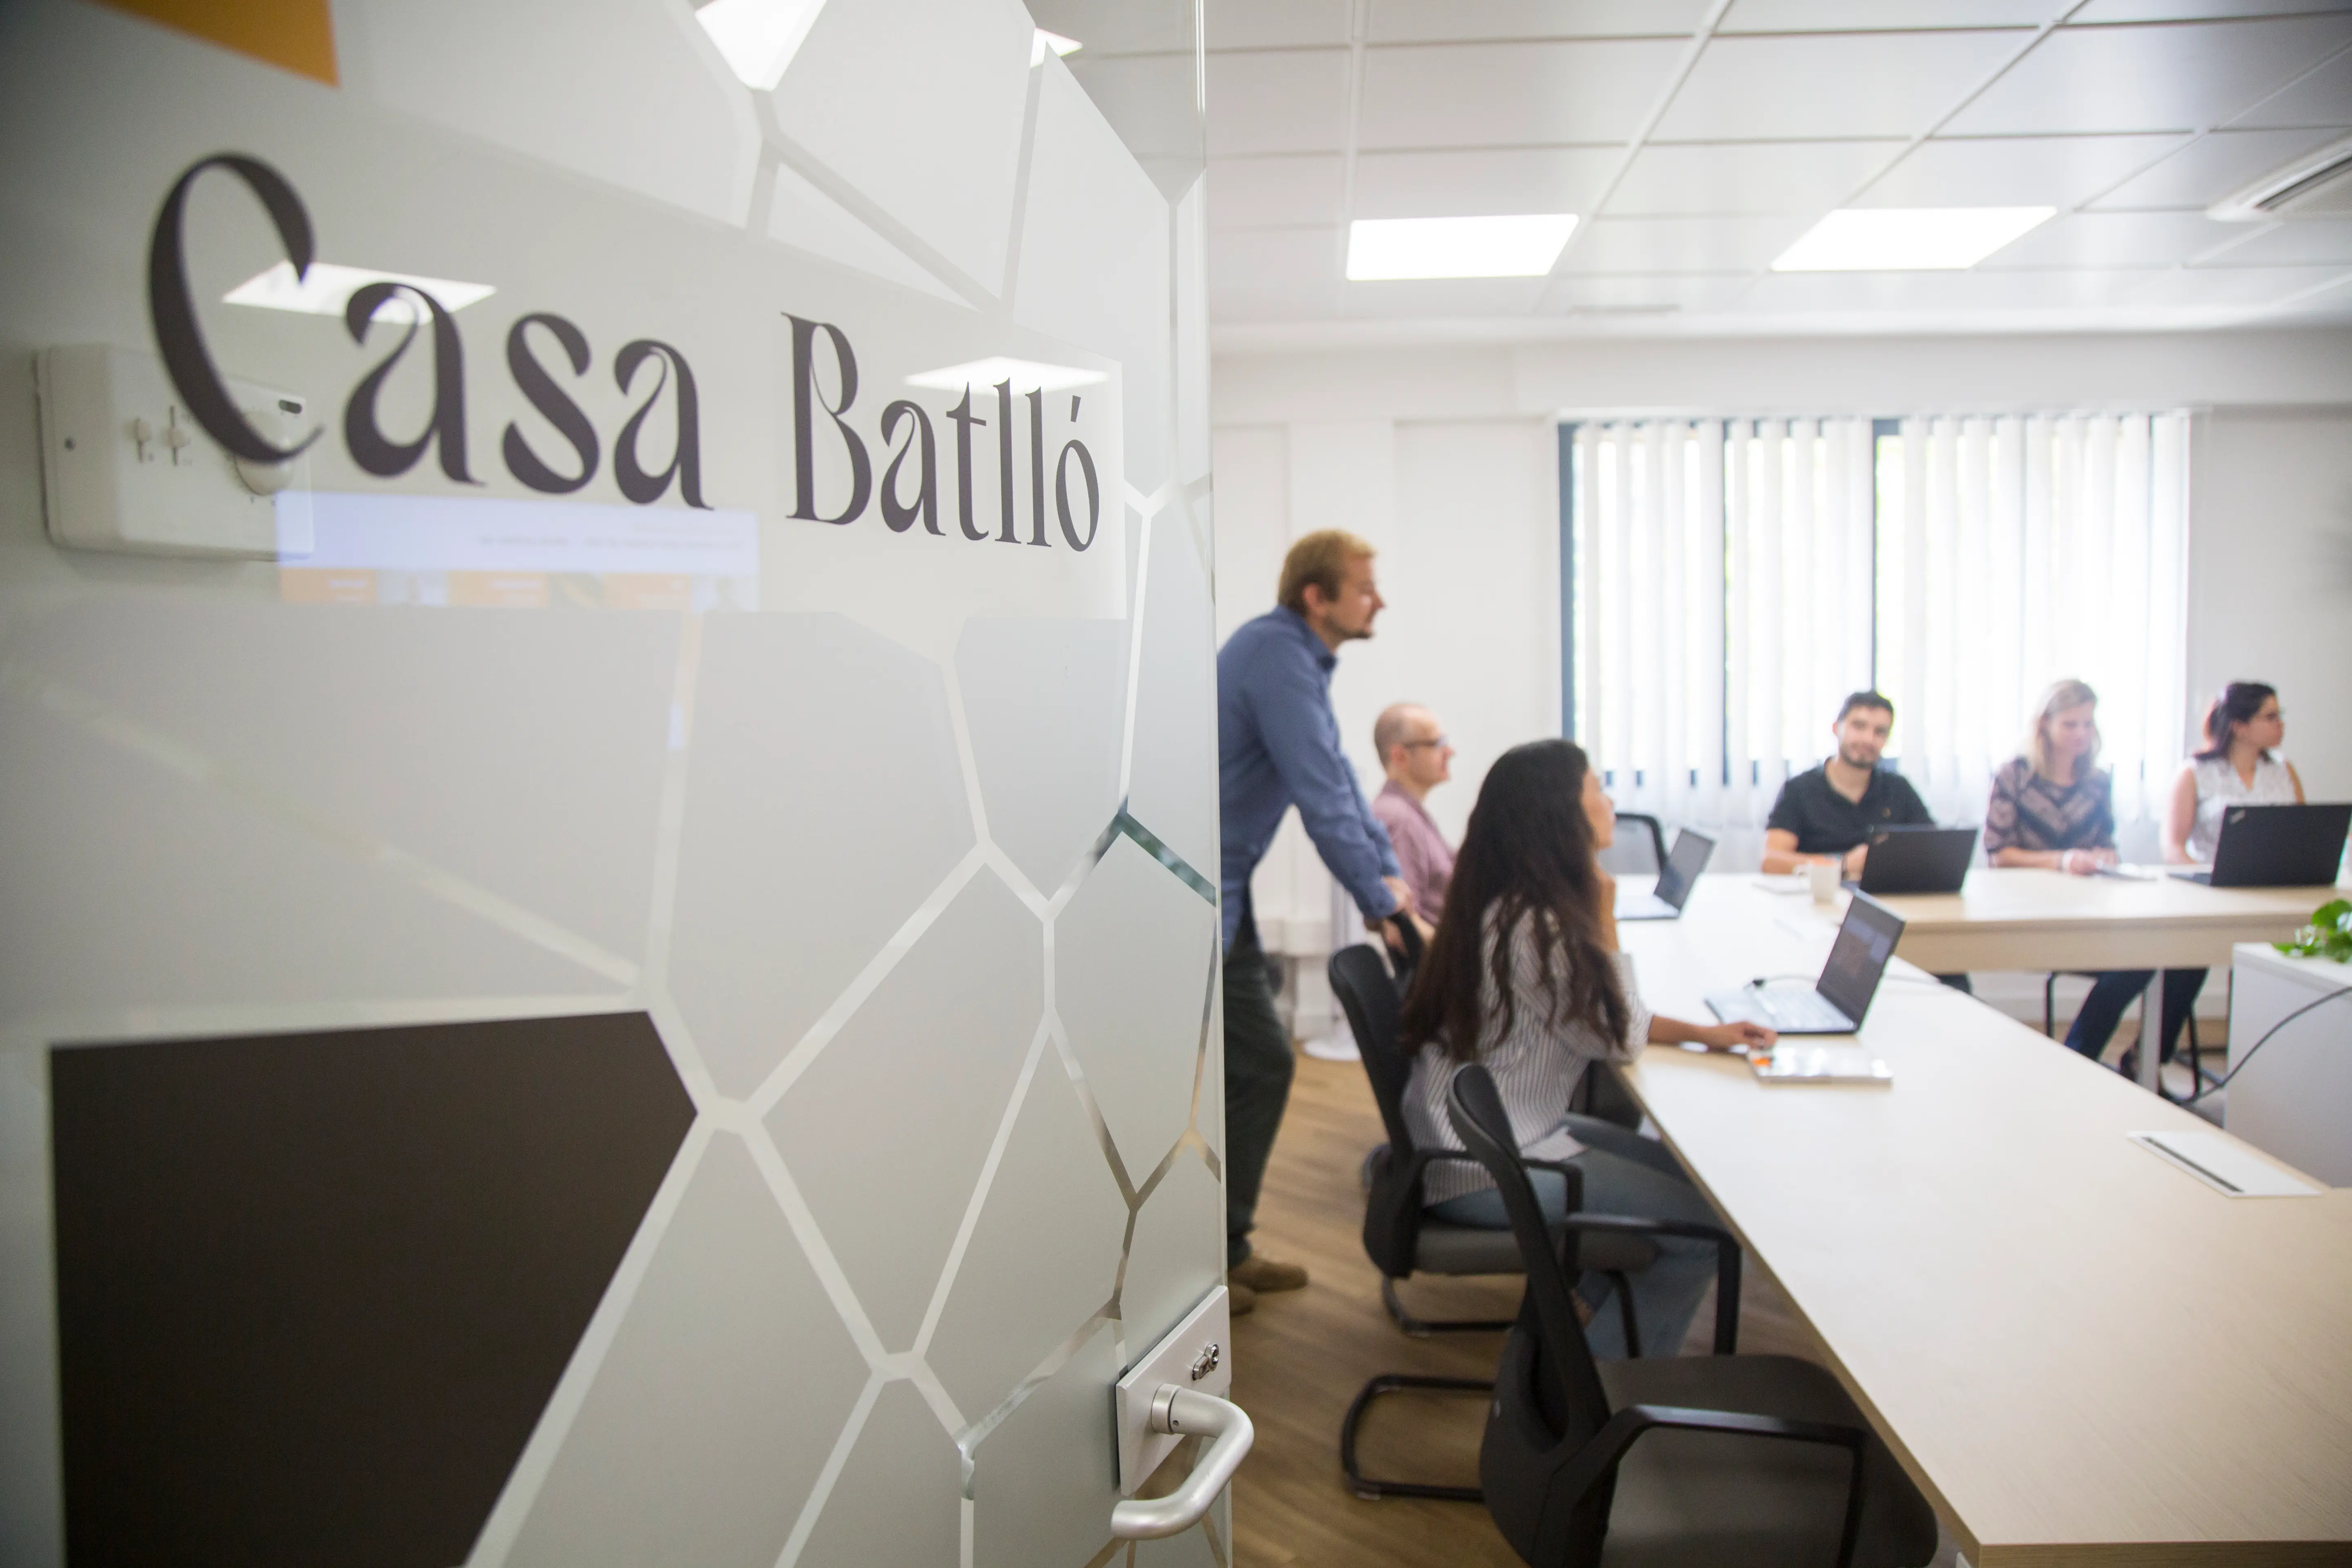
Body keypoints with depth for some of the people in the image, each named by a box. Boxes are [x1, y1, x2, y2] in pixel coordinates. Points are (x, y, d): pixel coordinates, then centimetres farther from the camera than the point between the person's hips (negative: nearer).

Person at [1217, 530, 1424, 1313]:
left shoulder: (1296, 656, 13)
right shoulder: (1277, 655, -19)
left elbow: (1337, 774, 20)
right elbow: (1320, 794, -21)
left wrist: (1387, 867, 12)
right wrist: (1380, 900, -12)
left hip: (1221, 890, 10)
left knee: (1262, 1065, 13)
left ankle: (1224, 1245, 23)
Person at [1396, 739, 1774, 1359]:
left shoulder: (1513, 906, 6)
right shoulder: (1531, 926, -25)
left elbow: (1604, 1014, 15)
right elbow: (1621, 1039, -14)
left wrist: (1700, 1033, 6)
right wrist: (1606, 915, -11)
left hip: (1496, 1135, 10)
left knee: (1686, 1174, 16)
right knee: (1705, 1228, -8)